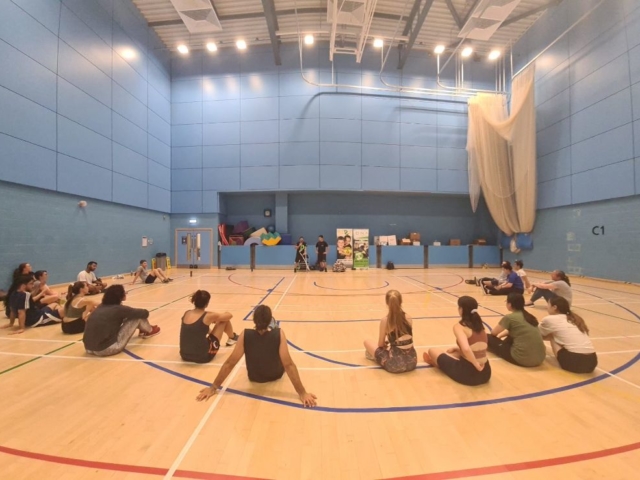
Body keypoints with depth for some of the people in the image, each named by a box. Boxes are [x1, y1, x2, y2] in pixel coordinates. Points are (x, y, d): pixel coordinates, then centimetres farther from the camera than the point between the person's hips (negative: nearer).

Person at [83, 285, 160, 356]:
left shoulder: (101, 307, 9)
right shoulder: (119, 309, -12)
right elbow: (145, 313, 1)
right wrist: (144, 312, 24)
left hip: (89, 349, 8)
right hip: (106, 349, -8)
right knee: (137, 316, -1)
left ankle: (143, 330, 42)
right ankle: (149, 331, 28)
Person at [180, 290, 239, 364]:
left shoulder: (186, 313, 2)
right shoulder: (208, 316, -13)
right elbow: (229, 315, 4)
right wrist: (216, 319, 25)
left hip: (185, 356, 6)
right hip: (203, 357, -6)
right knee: (224, 319, 9)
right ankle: (232, 338, 36)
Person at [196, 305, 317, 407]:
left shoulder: (245, 335, -29)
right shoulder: (279, 334, -33)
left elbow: (229, 363, -23)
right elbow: (289, 365, -33)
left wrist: (213, 387, -11)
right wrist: (302, 393, -26)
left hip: (254, 377, 1)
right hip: (275, 375, 0)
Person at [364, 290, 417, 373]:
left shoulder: (385, 320, -13)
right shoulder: (408, 318, 0)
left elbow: (381, 344, 0)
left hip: (395, 364, -5)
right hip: (412, 362, 5)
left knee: (367, 342, 14)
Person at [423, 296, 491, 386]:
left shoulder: (459, 326, -14)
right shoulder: (480, 325, 7)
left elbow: (466, 349, -31)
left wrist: (477, 366, -17)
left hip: (468, 374, -7)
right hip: (486, 373, 7)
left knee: (432, 351, 13)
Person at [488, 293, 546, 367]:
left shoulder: (509, 317, -9)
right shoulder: (529, 316, 11)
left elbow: (493, 333, 6)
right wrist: (500, 335, 34)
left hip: (523, 359, -7)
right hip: (540, 358, 7)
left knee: (490, 338, 7)